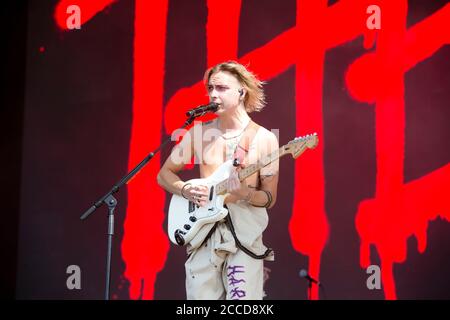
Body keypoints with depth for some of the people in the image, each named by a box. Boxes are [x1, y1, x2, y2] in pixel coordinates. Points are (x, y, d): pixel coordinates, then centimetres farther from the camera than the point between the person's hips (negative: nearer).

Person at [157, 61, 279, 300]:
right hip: (202, 232, 3)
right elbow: (164, 174, 12)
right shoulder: (199, 132, 5)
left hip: (245, 234, -2)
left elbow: (270, 198, 0)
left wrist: (245, 194, -21)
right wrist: (186, 190, -8)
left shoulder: (264, 139, -3)